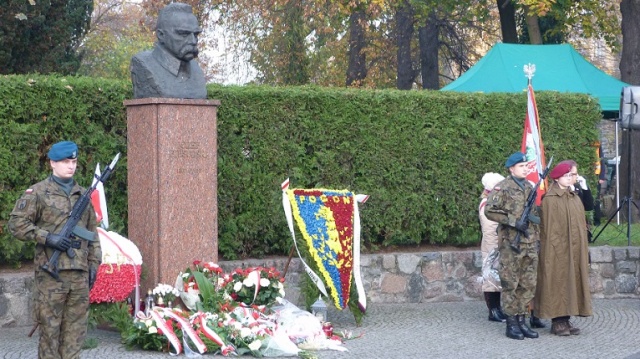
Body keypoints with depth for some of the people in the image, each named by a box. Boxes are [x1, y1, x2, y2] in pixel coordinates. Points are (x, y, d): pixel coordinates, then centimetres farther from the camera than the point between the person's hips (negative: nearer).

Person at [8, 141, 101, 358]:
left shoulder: (83, 195, 16)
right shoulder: (38, 193, 0)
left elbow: (92, 232, 20)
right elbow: (16, 224, -5)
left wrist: (94, 263, 12)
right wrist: (48, 238, -14)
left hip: (79, 274, 5)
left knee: (76, 328, 6)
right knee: (50, 328, -2)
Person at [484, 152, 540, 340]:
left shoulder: (530, 187, 16)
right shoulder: (503, 188, -6)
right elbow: (489, 210, -13)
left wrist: (537, 238, 19)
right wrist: (513, 221, -18)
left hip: (530, 243, 7)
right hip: (511, 243, -7)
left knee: (528, 284, 7)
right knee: (511, 284, -3)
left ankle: (522, 320, 14)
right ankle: (511, 324, 2)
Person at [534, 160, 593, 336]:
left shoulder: (575, 198, 13)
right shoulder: (550, 199, -10)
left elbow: (581, 224, 17)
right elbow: (549, 229, -12)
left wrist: (583, 250, 13)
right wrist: (556, 248, -17)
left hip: (575, 251, 8)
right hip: (558, 251, -8)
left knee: (572, 281, 7)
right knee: (557, 282, -3)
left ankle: (566, 318, 13)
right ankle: (557, 321, 2)